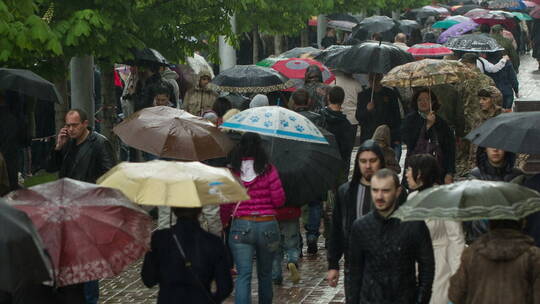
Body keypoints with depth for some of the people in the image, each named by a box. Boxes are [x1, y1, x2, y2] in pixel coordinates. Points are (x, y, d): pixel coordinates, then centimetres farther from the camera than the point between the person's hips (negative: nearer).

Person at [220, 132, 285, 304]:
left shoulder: (231, 172, -3)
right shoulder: (269, 170, -5)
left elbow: (225, 206, -1)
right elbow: (279, 200, -6)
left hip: (241, 227, -1)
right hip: (267, 226, 1)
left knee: (243, 275, -4)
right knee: (265, 274, 18)